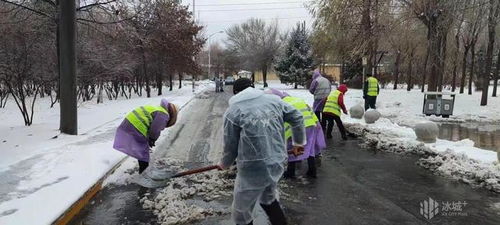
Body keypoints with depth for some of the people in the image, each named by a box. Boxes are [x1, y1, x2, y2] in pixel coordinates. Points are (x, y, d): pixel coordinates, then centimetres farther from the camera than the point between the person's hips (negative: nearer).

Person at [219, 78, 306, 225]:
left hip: (253, 170, -5)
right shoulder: (274, 100, 5)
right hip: (277, 164, 5)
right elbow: (297, 118, 12)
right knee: (268, 199, 32)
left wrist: (224, 164, 20)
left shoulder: (233, 111, -6)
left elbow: (230, 146, -1)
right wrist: (298, 143, 28)